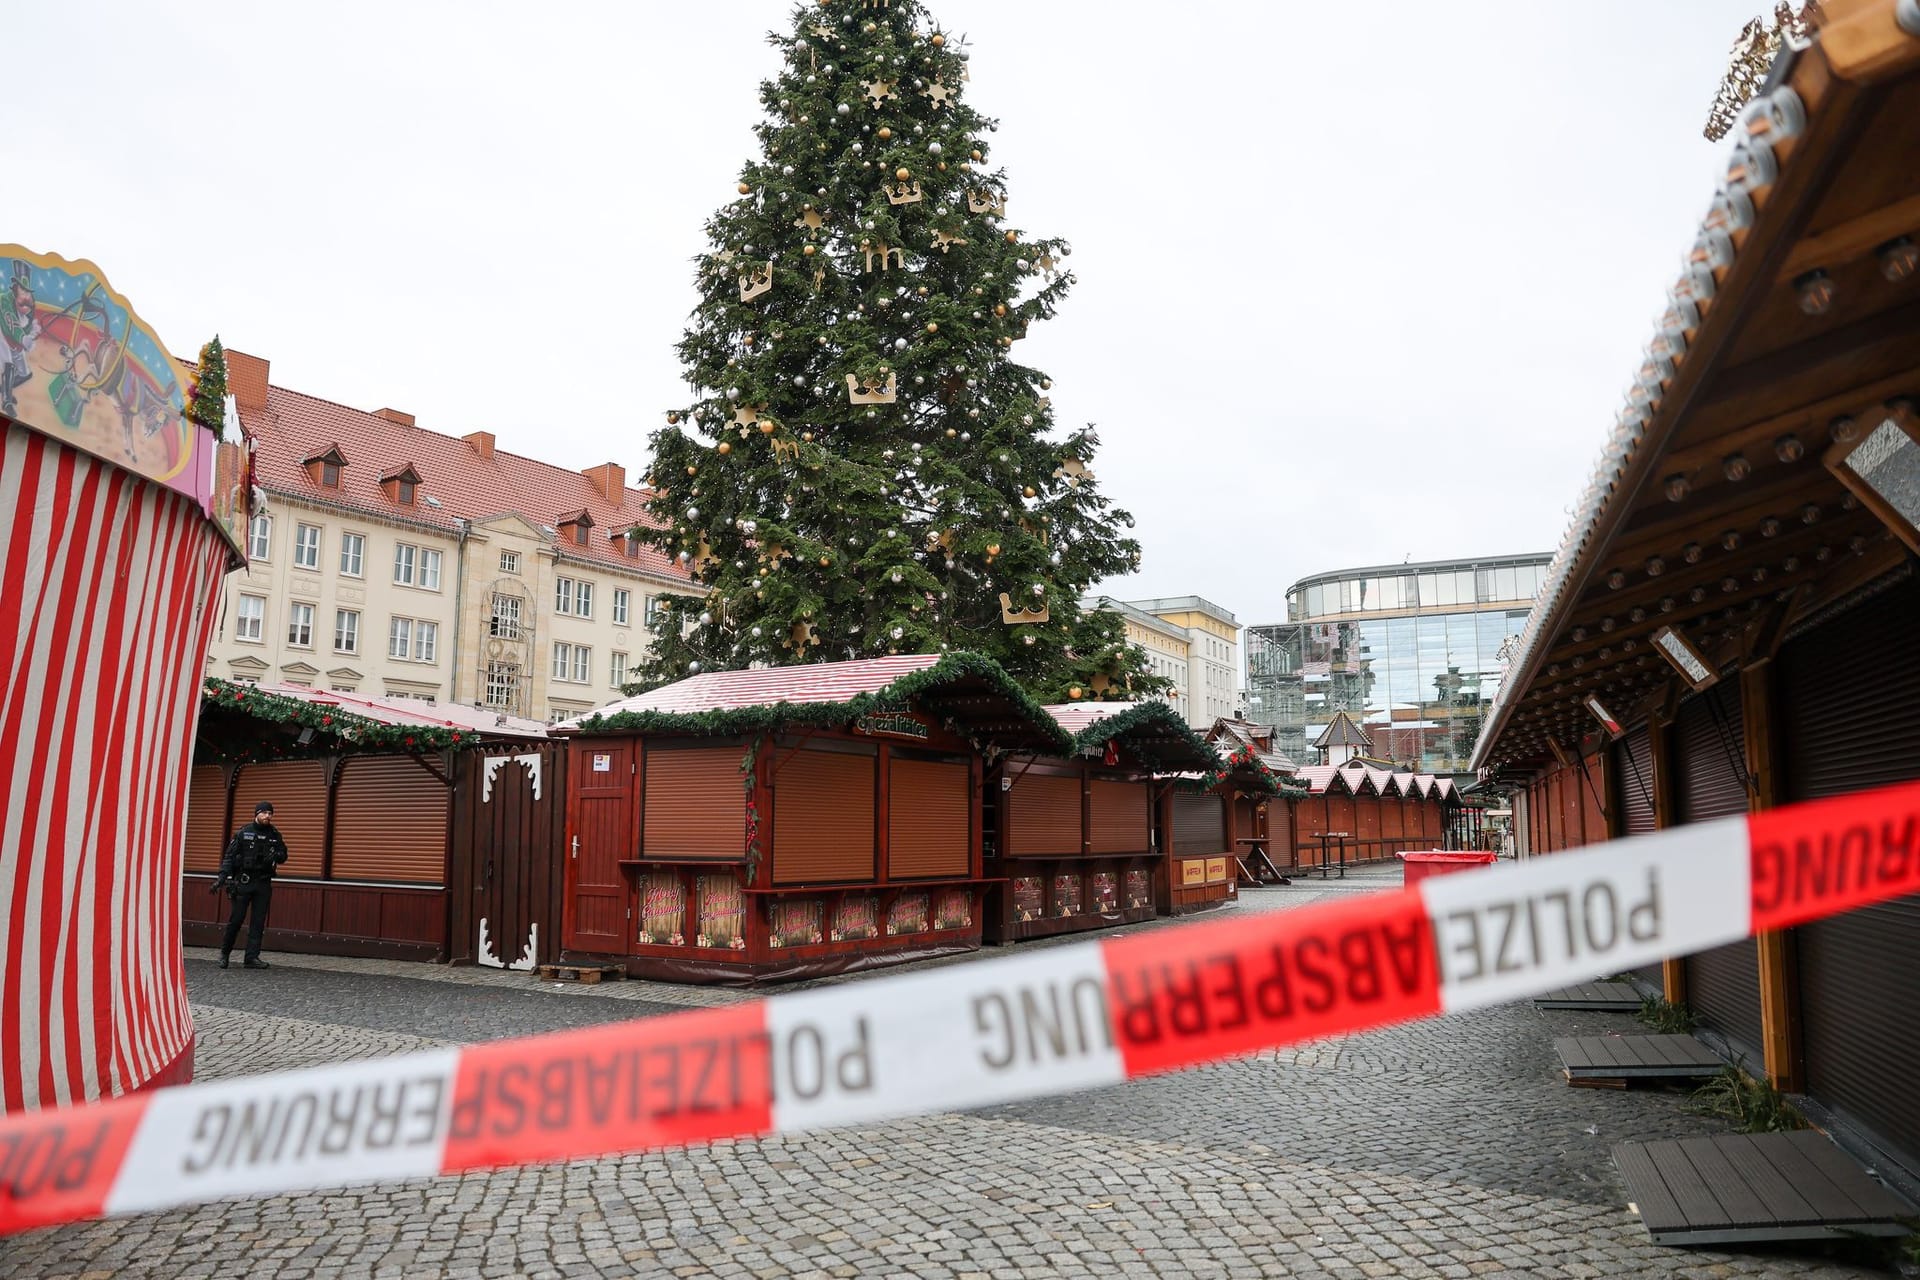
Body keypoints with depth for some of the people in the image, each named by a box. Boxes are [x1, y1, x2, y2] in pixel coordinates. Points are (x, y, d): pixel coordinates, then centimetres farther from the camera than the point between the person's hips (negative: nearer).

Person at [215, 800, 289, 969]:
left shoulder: (275, 835, 9)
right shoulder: (243, 833, 0)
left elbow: (283, 856, 15)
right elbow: (229, 856, -3)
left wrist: (276, 855, -8)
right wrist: (222, 878, -13)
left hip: (264, 884, 3)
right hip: (243, 882, -3)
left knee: (258, 922, 1)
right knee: (236, 919, -1)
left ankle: (252, 957, 5)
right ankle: (225, 953, 18)